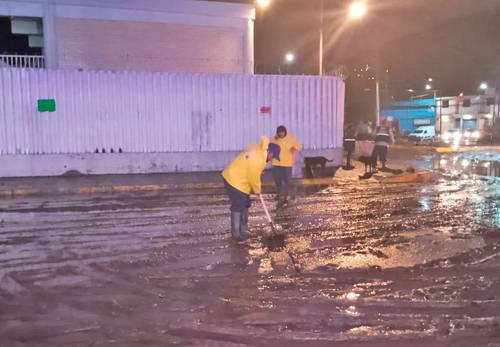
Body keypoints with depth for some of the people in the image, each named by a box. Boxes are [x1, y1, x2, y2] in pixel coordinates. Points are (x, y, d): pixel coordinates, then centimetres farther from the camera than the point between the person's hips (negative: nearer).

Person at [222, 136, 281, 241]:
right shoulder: (257, 160, -27)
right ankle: (236, 234, 0)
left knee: (245, 205, 15)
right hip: (235, 181, -11)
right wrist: (257, 190, -1)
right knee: (238, 208, -7)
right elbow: (254, 177, -20)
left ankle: (243, 231, 24)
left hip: (235, 178, 11)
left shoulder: (257, 149, 1)